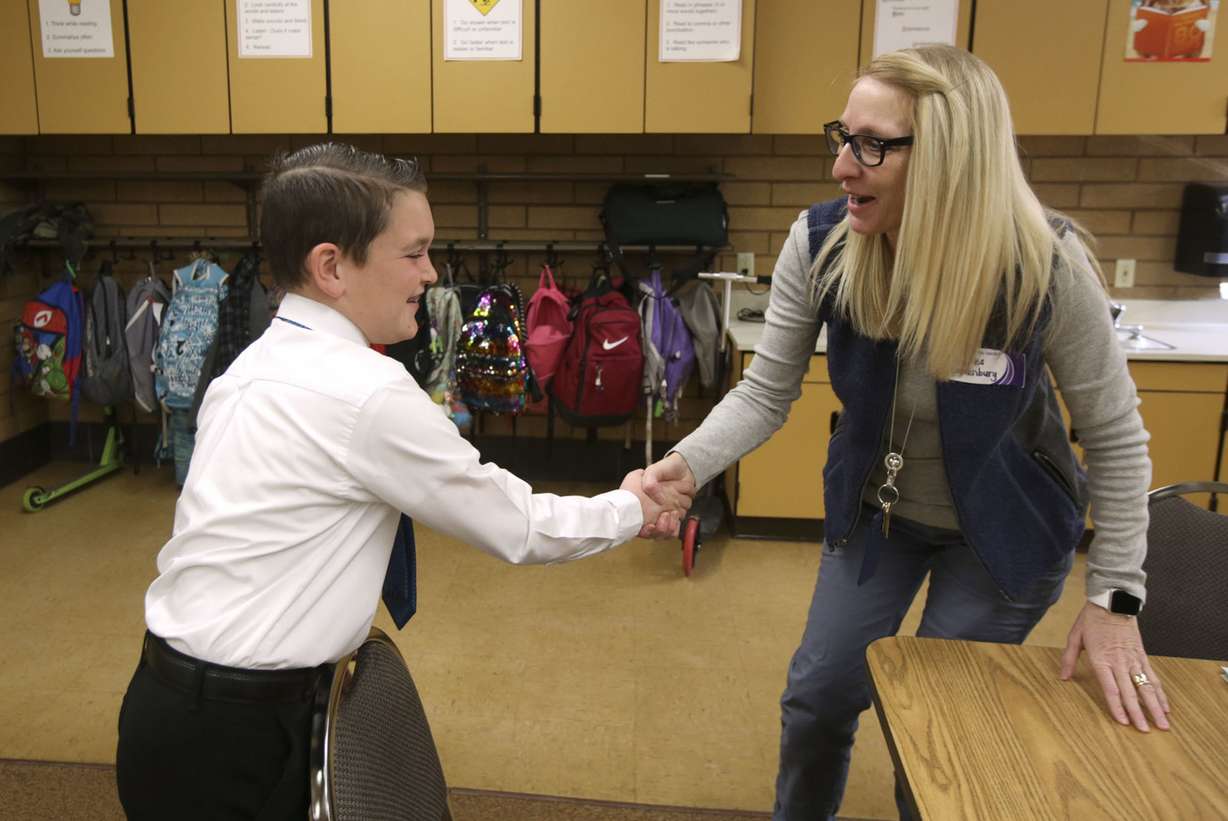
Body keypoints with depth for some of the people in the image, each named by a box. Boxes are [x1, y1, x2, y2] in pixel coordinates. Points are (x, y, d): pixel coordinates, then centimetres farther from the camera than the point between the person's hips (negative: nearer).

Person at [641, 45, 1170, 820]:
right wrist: (689, 464, -35)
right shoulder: (819, 246, -23)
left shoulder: (1047, 265, -30)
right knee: (819, 697, 14)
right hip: (873, 510, 3)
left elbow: (1115, 437, -16)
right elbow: (765, 393, -16)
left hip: (1003, 531, -2)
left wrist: (1115, 598, -13)